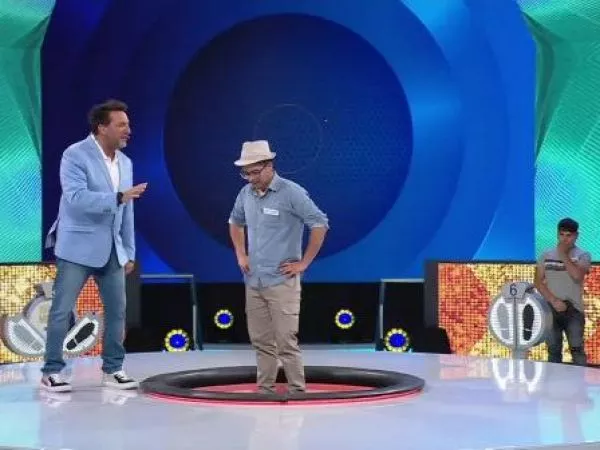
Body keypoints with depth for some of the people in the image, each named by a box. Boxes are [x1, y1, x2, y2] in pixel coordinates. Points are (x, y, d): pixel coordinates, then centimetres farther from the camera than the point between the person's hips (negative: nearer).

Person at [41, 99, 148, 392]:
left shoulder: (125, 162, 9)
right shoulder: (75, 155, -11)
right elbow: (77, 198, -24)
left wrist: (129, 252, 12)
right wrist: (118, 197, -31)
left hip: (111, 249, 6)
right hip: (78, 247, -6)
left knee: (117, 310, 6)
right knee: (62, 310, -1)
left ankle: (113, 370, 18)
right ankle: (51, 372, 8)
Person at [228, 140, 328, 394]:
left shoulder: (291, 192, -12)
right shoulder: (246, 193, 7)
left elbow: (320, 224, -12)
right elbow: (235, 222, 26)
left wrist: (304, 263, -10)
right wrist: (240, 255, 15)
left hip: (282, 281, -6)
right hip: (253, 281, 6)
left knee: (286, 341, -7)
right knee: (261, 341, 11)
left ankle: (298, 391, 3)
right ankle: (265, 390, 20)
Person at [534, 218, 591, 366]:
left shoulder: (583, 256, 0)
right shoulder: (546, 255, 8)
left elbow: (577, 275, -18)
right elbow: (538, 282, 4)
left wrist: (564, 255, -11)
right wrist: (554, 301, -8)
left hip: (573, 310, -3)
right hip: (550, 309, 3)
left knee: (577, 349, -7)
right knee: (553, 350, 6)